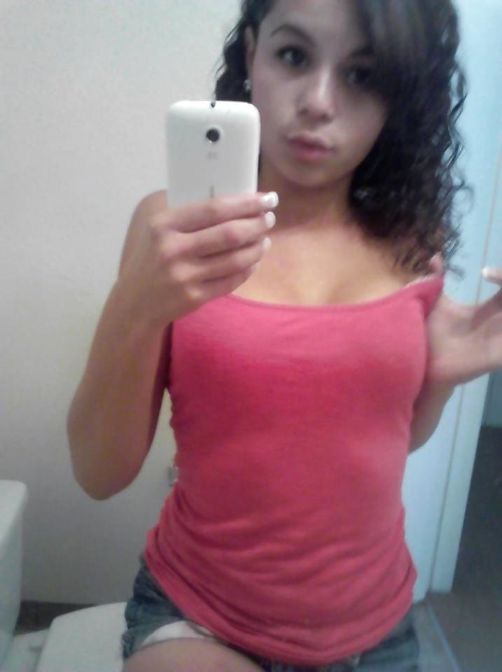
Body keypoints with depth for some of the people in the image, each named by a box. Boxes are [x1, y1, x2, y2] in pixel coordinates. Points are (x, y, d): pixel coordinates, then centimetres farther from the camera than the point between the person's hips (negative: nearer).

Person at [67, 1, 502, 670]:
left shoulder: (410, 243, -7)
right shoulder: (177, 226, -14)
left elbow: (390, 435, 6)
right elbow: (99, 475, -16)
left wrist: (443, 372, -14)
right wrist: (139, 309, -32)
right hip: (193, 616, -2)